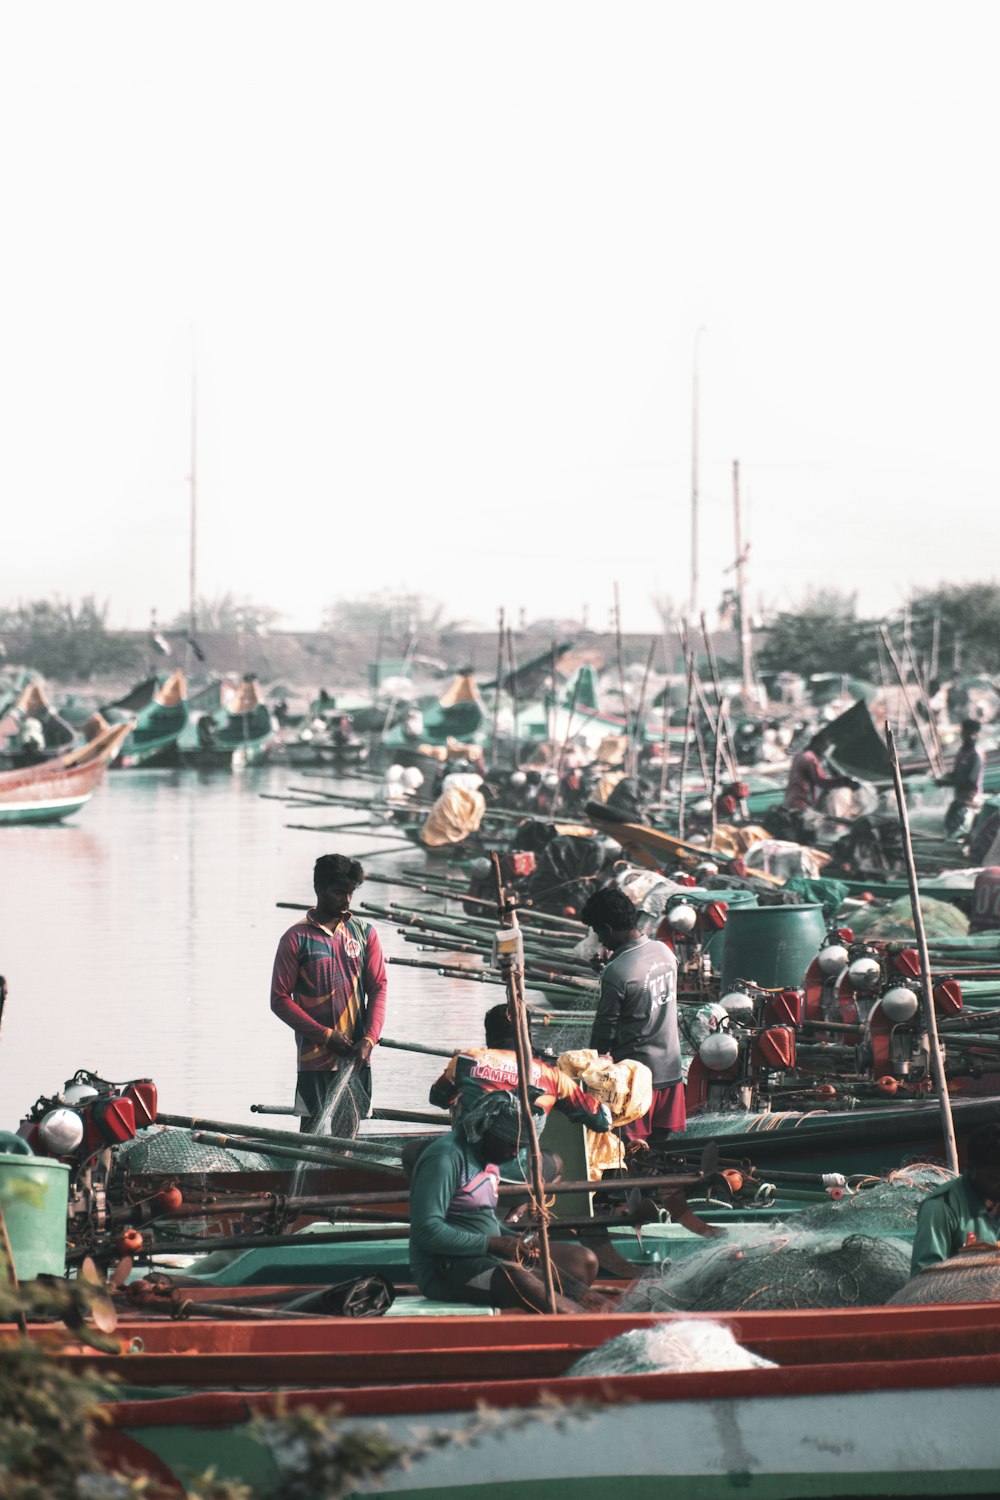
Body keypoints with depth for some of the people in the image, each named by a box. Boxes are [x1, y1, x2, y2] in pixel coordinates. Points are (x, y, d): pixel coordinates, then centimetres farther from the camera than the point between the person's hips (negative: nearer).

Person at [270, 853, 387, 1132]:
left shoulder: (364, 933, 7)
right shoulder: (296, 939, -5)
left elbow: (378, 989, 5)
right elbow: (280, 999, -5)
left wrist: (369, 1039, -10)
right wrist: (326, 1036, -13)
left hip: (357, 1056, 4)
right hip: (316, 1058, -4)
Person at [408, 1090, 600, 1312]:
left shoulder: (488, 1160, 16)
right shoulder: (445, 1158, -14)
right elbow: (426, 1231, -22)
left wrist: (515, 1239, 5)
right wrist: (493, 1243, -21)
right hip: (445, 1270, -10)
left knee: (585, 1260, -3)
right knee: (517, 1278, -39)